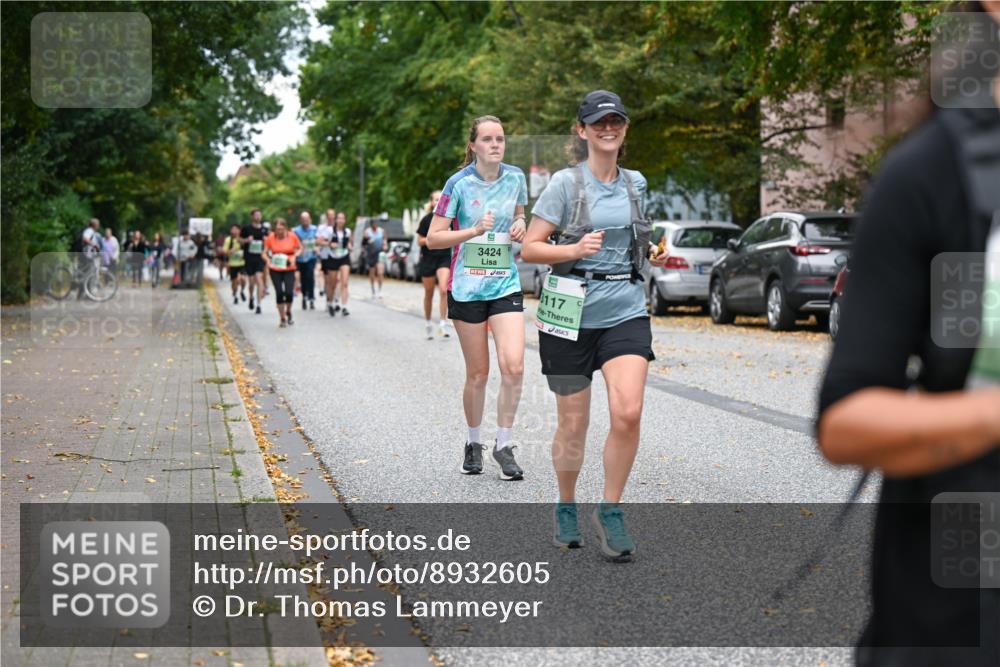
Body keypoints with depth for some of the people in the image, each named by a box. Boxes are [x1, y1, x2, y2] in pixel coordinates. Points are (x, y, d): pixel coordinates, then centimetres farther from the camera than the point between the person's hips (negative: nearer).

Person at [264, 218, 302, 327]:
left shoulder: (292, 237, -6)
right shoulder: (270, 238, -5)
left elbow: (300, 248, 8)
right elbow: (265, 253, 3)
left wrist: (295, 256, -11)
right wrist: (268, 260, -17)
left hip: (289, 269, 0)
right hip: (275, 270, 1)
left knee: (289, 292, -11)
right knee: (279, 293, -1)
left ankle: (288, 312, 20)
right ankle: (282, 318, 14)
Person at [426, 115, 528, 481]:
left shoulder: (515, 178, 3)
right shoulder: (459, 184, -8)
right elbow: (433, 238, -8)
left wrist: (520, 225, 0)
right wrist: (475, 230, -21)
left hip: (506, 285, 3)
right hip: (466, 288, -3)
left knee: (513, 365, -13)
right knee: (478, 374, 4)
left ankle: (504, 444, 2)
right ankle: (473, 443, 25)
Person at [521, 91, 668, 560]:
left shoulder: (635, 183, 11)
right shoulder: (566, 183, -3)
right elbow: (528, 248, -6)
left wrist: (653, 252, 9)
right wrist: (575, 249, -20)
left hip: (625, 313, 3)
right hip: (571, 313, -3)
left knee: (628, 412, -16)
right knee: (574, 424, 5)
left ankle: (610, 510, 1)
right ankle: (566, 507, 29)